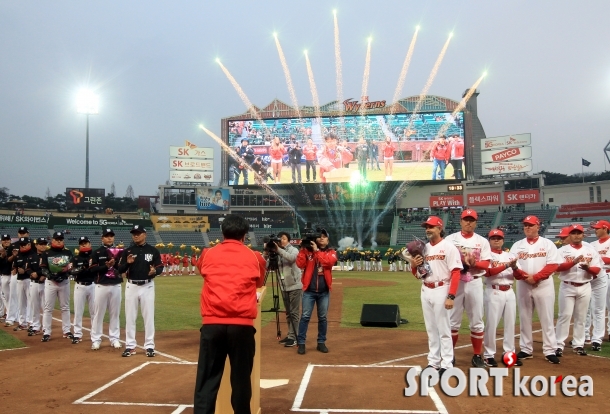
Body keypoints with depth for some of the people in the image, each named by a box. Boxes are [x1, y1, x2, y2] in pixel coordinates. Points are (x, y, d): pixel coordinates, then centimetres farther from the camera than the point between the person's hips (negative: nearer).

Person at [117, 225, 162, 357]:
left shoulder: (153, 251, 0)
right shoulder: (127, 251, 4)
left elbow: (160, 267, 0)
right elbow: (120, 270, 1)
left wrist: (155, 271, -22)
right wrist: (127, 263, -19)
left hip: (147, 286, -1)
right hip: (131, 286, 2)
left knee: (149, 316, 2)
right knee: (130, 317, 6)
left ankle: (149, 346, 10)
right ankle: (130, 346, 15)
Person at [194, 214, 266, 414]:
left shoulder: (208, 255, 11)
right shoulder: (254, 257, 9)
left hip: (212, 324, 1)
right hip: (242, 325, 0)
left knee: (207, 380, 4)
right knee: (241, 379, 11)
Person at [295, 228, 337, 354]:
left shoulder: (331, 252, 6)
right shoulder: (307, 250, 4)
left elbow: (329, 262, -16)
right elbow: (300, 264, -9)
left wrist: (317, 250, -16)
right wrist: (303, 248, -14)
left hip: (324, 291, 1)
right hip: (309, 290, -1)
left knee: (323, 318, 8)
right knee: (305, 316, -3)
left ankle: (321, 343, 18)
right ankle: (301, 343, 2)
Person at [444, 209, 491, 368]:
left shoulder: (482, 241, 6)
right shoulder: (451, 239, 3)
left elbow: (486, 264, 0)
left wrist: (474, 263, -20)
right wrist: (460, 263, -18)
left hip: (474, 283, 1)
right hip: (455, 282, -1)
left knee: (477, 321, 6)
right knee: (453, 321, 4)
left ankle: (477, 355, 16)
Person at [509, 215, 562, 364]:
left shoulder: (548, 244, 2)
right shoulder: (517, 245, 8)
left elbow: (553, 265, -8)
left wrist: (535, 277, -16)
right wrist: (525, 277, -17)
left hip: (544, 285, -3)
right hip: (523, 285, 3)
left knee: (547, 318, -1)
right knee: (524, 318, 7)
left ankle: (549, 351, 5)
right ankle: (526, 349, 16)